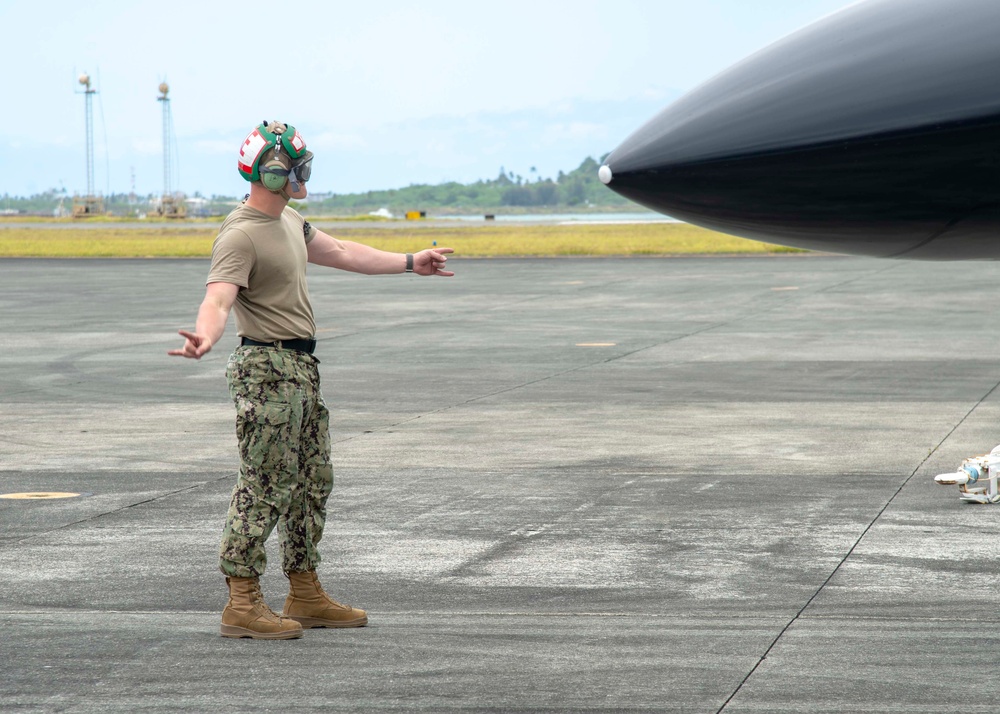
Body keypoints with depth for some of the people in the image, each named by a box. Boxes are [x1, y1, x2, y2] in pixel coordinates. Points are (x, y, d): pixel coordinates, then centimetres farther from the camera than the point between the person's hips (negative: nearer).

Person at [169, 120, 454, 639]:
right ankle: (242, 604, -5)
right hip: (267, 369, -10)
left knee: (312, 481, 14)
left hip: (302, 367, 10)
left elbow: (339, 253, 28)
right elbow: (218, 299, -30)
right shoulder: (240, 235, -17)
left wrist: (410, 263, 34)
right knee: (267, 486, -9)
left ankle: (305, 596, 23)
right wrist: (204, 338, -52)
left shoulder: (288, 221, 15)